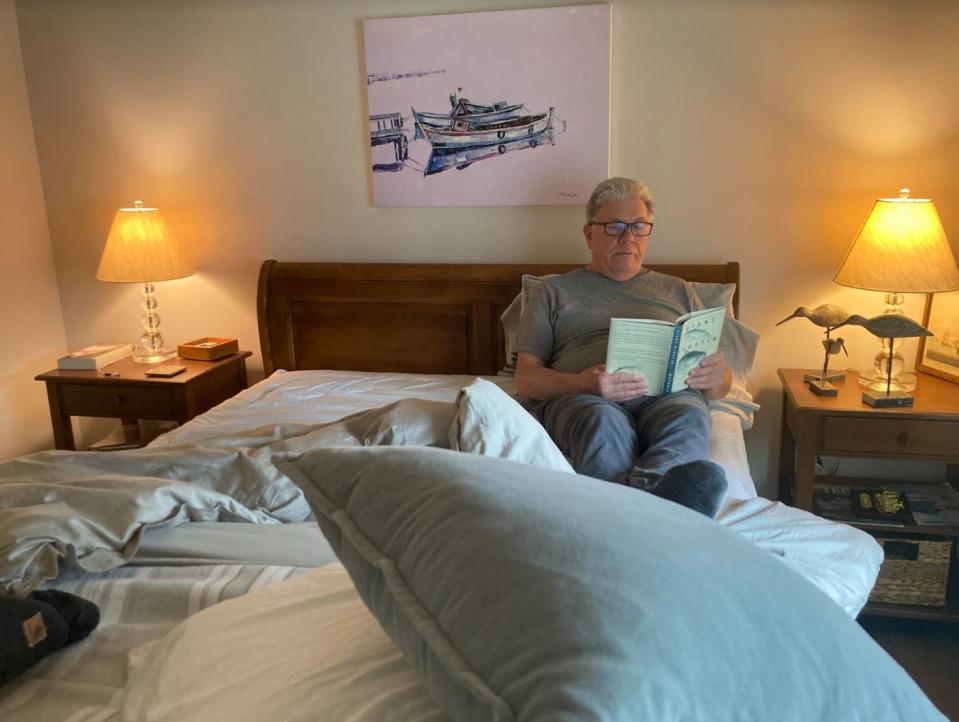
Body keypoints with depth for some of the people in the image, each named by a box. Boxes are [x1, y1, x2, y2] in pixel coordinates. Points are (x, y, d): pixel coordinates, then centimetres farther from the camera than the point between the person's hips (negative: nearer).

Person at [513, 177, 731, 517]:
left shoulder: (677, 291, 31)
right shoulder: (551, 291, 24)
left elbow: (721, 382, 26)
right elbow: (526, 378, 11)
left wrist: (716, 377, -2)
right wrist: (583, 383, -12)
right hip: (576, 397, -1)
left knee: (688, 416, -35)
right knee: (602, 420, -38)